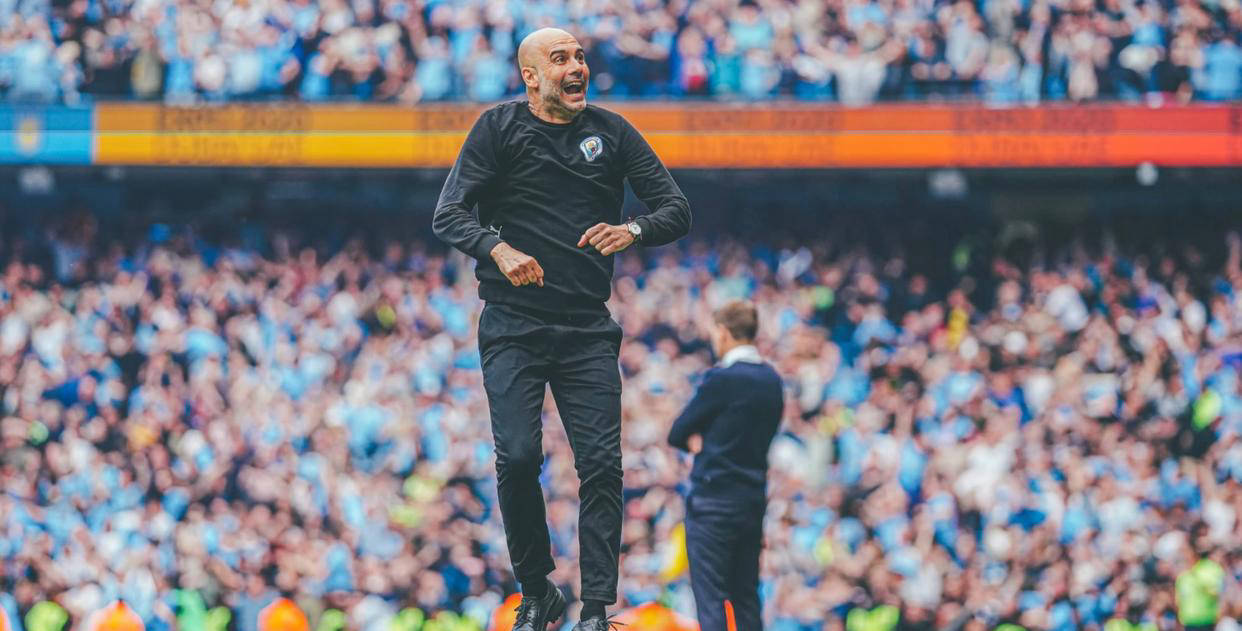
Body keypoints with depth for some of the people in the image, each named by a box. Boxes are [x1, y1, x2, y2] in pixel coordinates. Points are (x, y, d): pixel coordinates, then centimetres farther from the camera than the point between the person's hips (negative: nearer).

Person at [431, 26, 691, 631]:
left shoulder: (611, 132, 8)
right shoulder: (500, 127, 2)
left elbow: (676, 209, 5)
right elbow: (449, 213, -6)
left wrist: (633, 230, -17)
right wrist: (498, 250, -25)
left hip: (587, 328, 2)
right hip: (513, 325, -2)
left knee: (601, 463, -9)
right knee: (518, 458, -12)